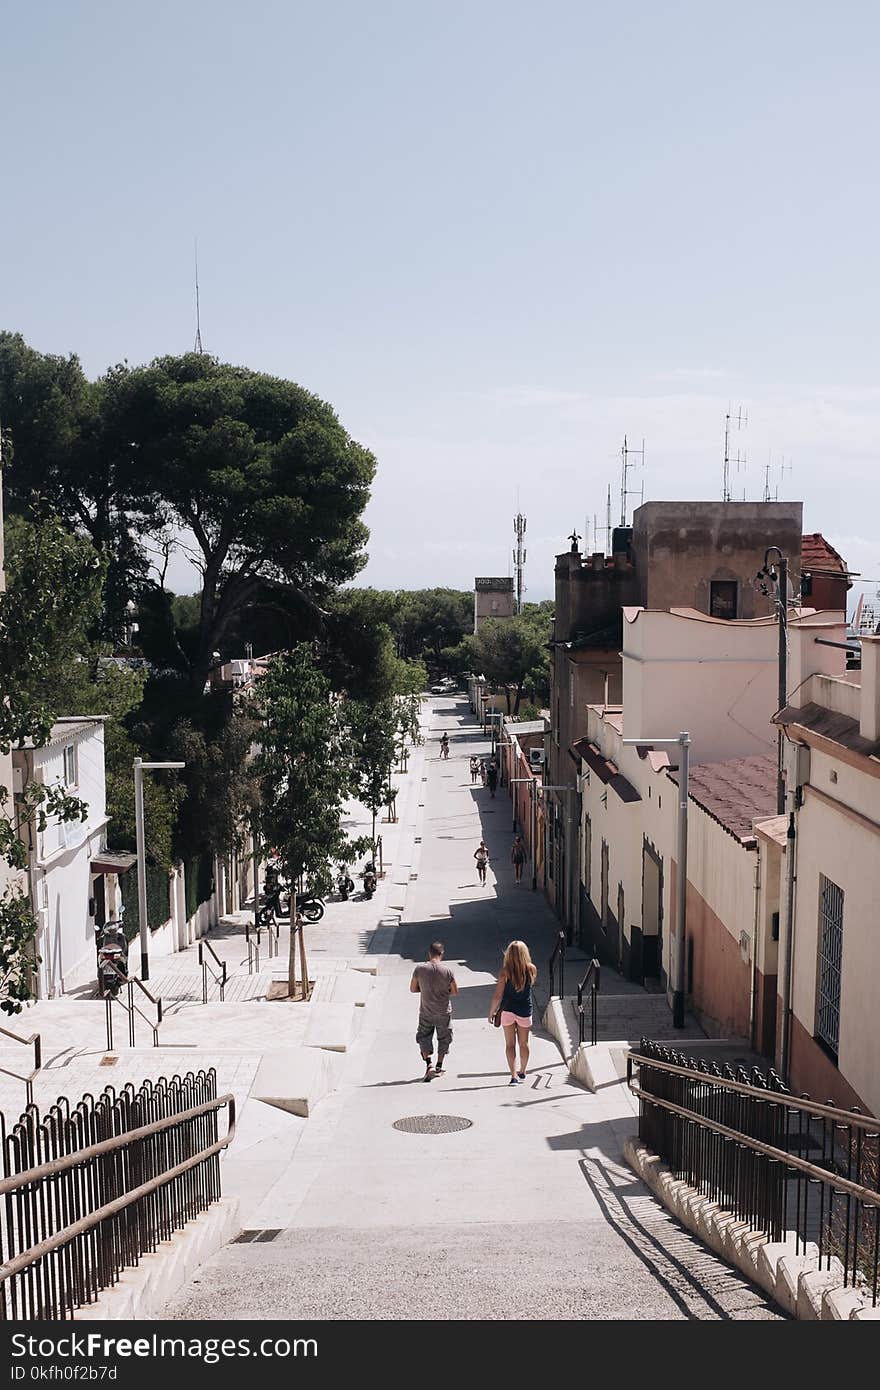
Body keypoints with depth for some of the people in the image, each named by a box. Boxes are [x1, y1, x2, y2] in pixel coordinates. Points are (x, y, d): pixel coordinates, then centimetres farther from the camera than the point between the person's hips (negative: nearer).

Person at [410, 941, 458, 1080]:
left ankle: (429, 1063, -7)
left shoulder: (419, 969, -9)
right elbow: (455, 991, -3)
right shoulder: (447, 971, -11)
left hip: (426, 1012, 0)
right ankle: (439, 1067, 23)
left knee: (423, 1037, 12)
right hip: (444, 1011, 0)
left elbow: (412, 989, -1)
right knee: (444, 1038, 17)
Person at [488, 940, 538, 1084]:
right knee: (523, 1043, 18)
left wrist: (491, 1012, 1)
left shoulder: (506, 971, -13)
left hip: (508, 1011, -2)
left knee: (510, 1045, 4)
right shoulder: (532, 969, -8)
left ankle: (514, 1076, -7)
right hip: (525, 1011, 2)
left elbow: (497, 996, -11)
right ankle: (522, 1072, 35)